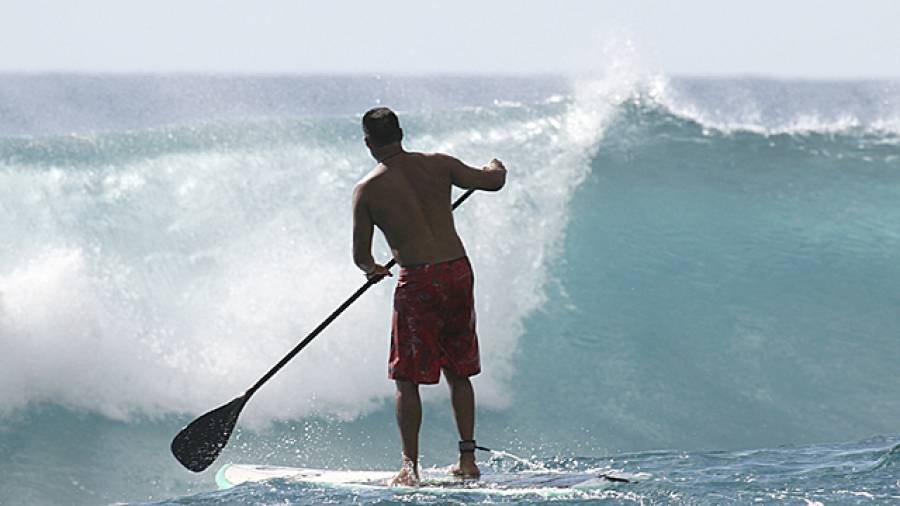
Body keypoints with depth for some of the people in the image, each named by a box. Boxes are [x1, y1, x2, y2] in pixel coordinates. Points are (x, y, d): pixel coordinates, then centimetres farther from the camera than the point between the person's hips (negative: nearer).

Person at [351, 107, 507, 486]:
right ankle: (467, 458, 18)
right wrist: (496, 167, 33)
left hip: (419, 281, -4)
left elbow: (361, 256, 4)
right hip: (459, 271, 4)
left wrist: (372, 268, 27)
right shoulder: (437, 165, 4)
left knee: (407, 380, 4)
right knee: (459, 373, 17)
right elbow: (493, 181, 9)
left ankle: (410, 467, -1)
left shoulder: (367, 190, -2)